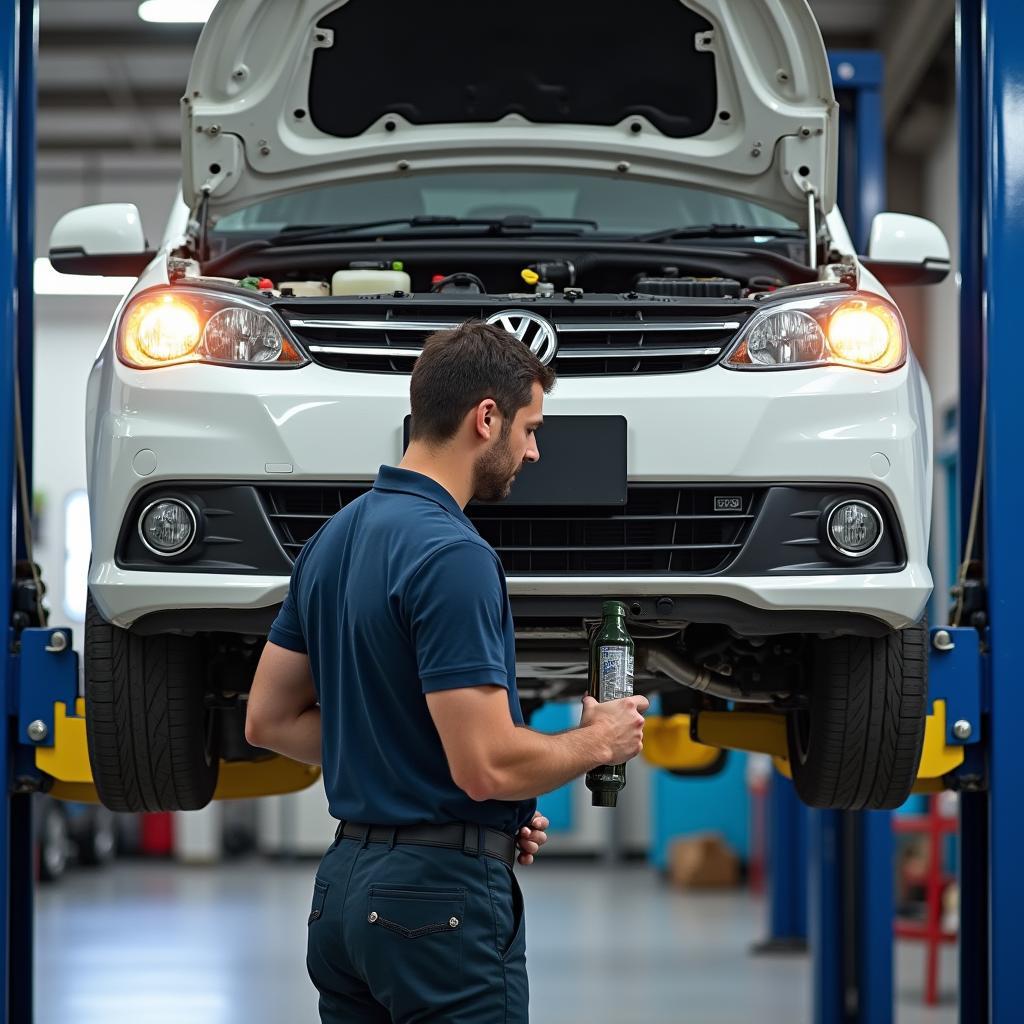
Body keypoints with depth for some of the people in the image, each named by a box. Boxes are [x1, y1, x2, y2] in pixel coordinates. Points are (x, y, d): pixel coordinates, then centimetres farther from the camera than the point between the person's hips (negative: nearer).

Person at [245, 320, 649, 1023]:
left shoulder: (335, 539, 10)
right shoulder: (452, 555, -19)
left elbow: (269, 720, 16)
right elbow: (488, 763, -23)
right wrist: (600, 740, -5)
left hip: (346, 887, 9)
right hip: (443, 897, -9)